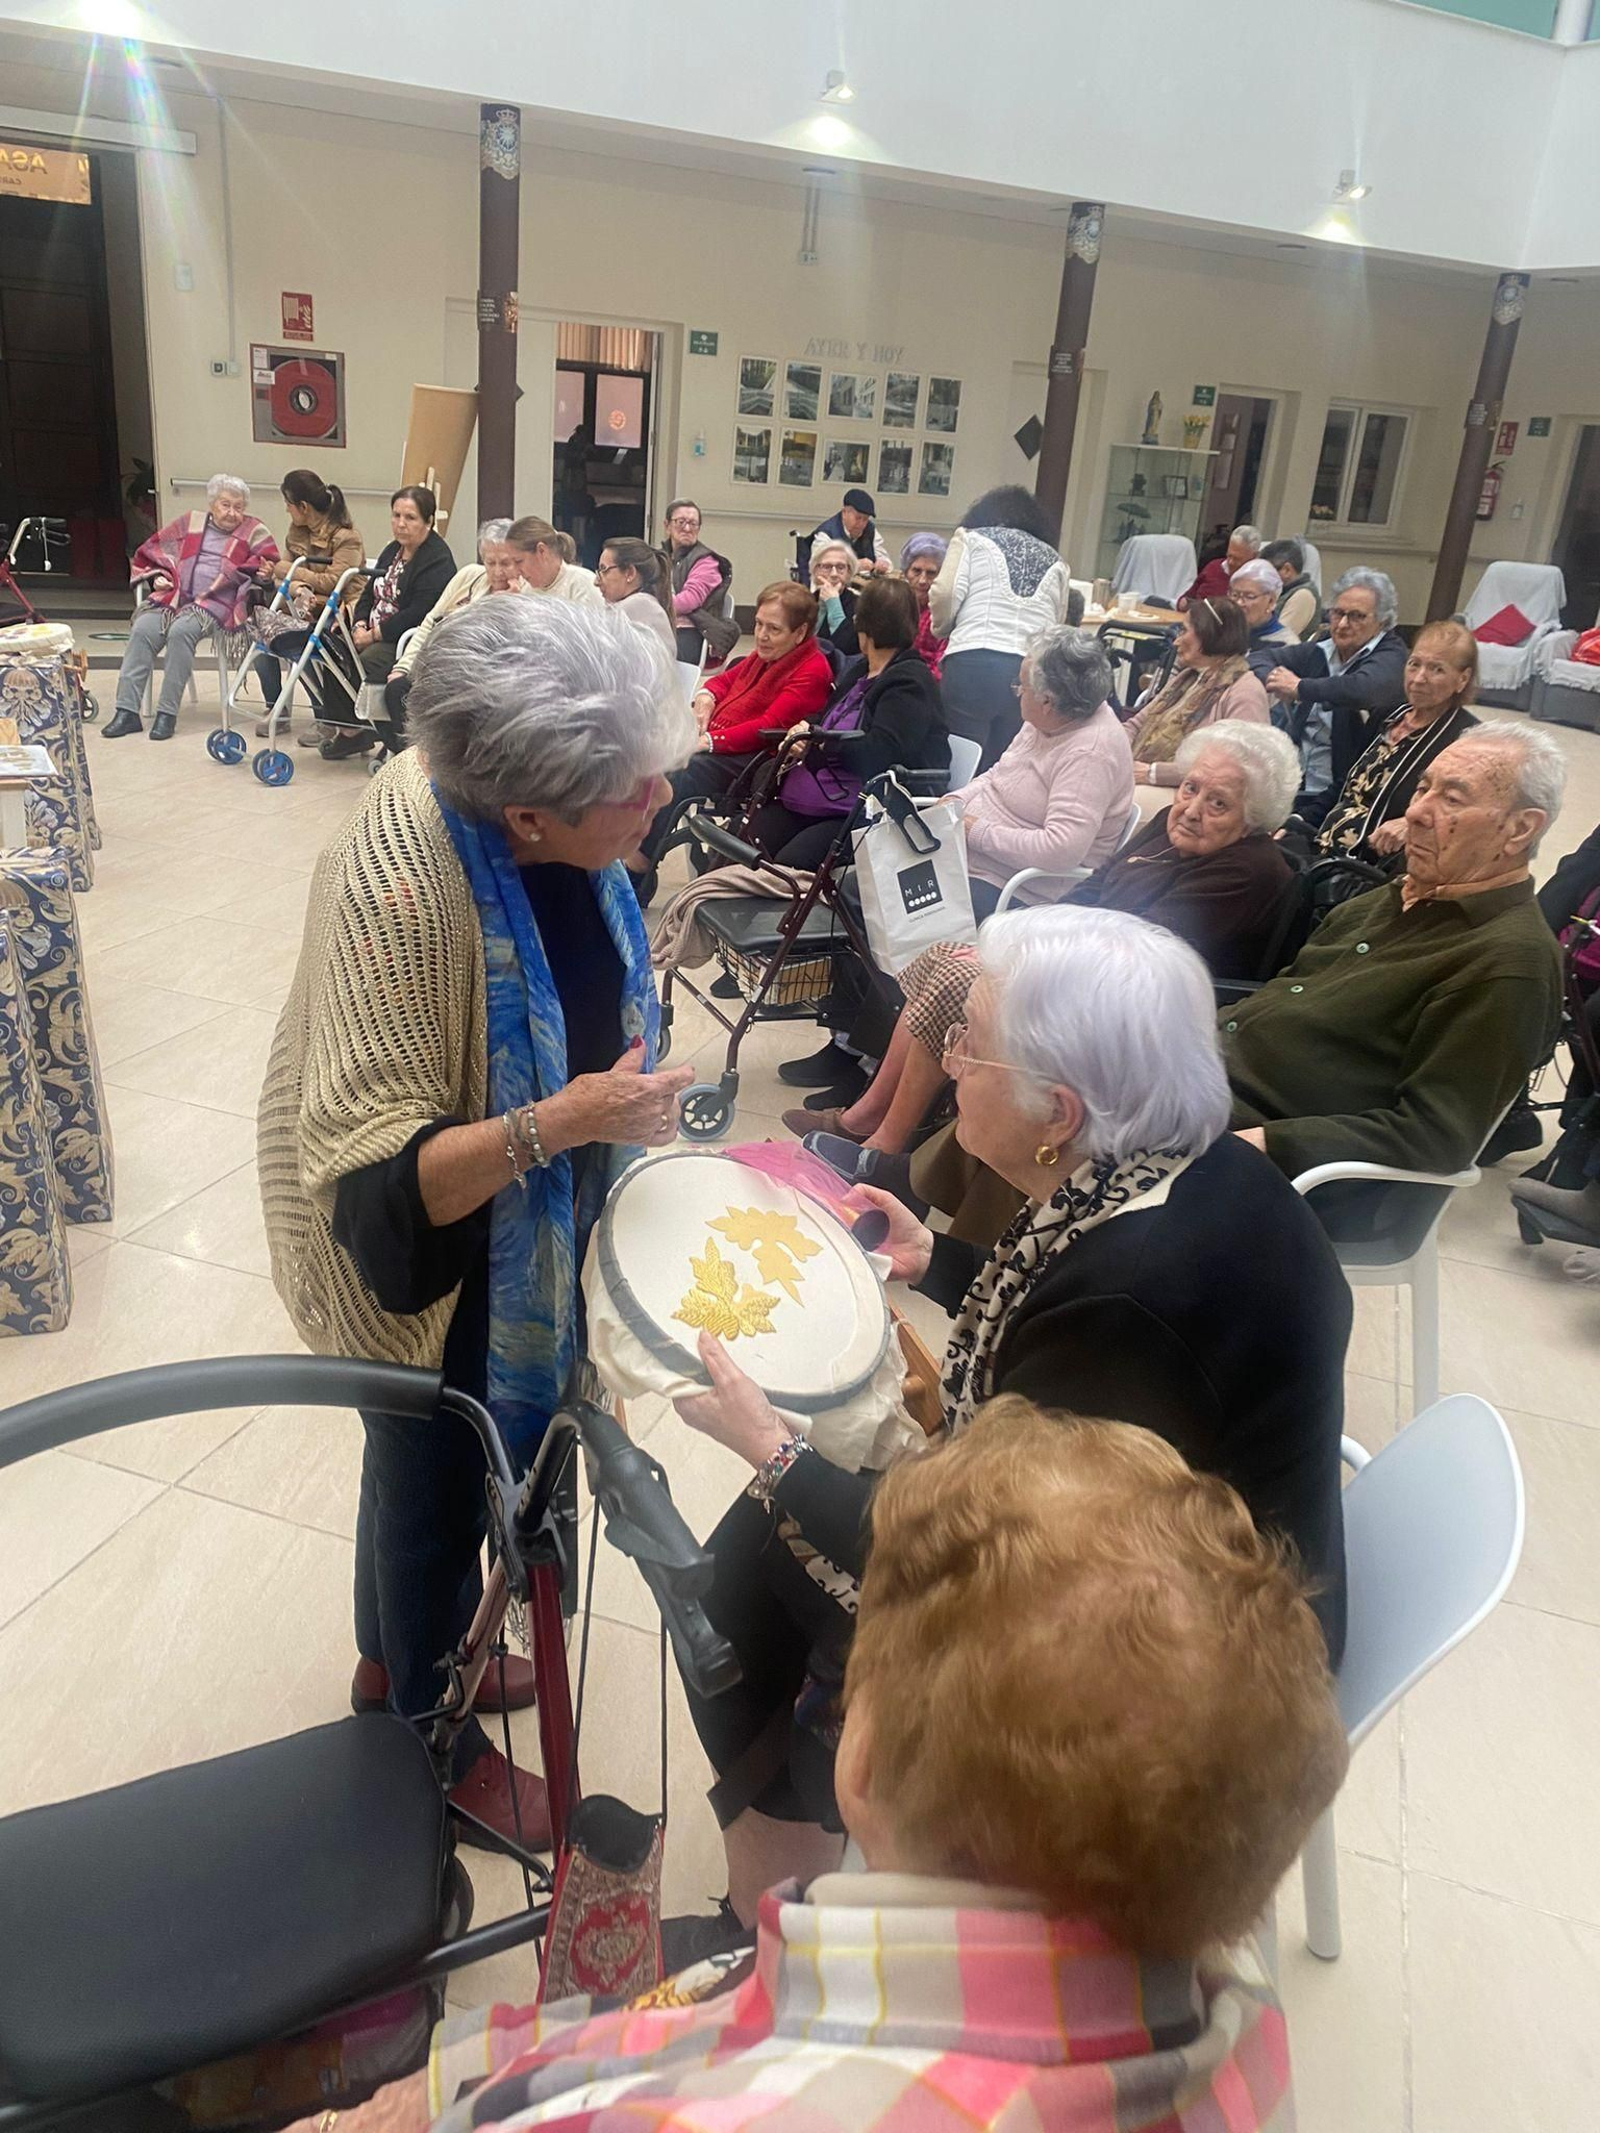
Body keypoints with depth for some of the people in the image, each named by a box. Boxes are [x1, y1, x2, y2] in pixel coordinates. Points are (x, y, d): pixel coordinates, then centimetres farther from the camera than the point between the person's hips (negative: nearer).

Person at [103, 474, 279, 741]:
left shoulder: (253, 531, 16)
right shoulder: (189, 523, 24)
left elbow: (271, 565, 4)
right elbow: (148, 553, 28)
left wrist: (266, 571, -20)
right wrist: (157, 577, 9)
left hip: (217, 601, -4)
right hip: (173, 596, 4)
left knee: (181, 631, -34)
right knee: (142, 629, -23)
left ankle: (167, 713, -29)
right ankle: (127, 711, -25)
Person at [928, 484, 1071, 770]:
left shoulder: (972, 539, 14)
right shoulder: (1055, 561, 22)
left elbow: (944, 595, 2)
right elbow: (1057, 626, 14)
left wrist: (940, 628, 19)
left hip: (973, 663, -3)